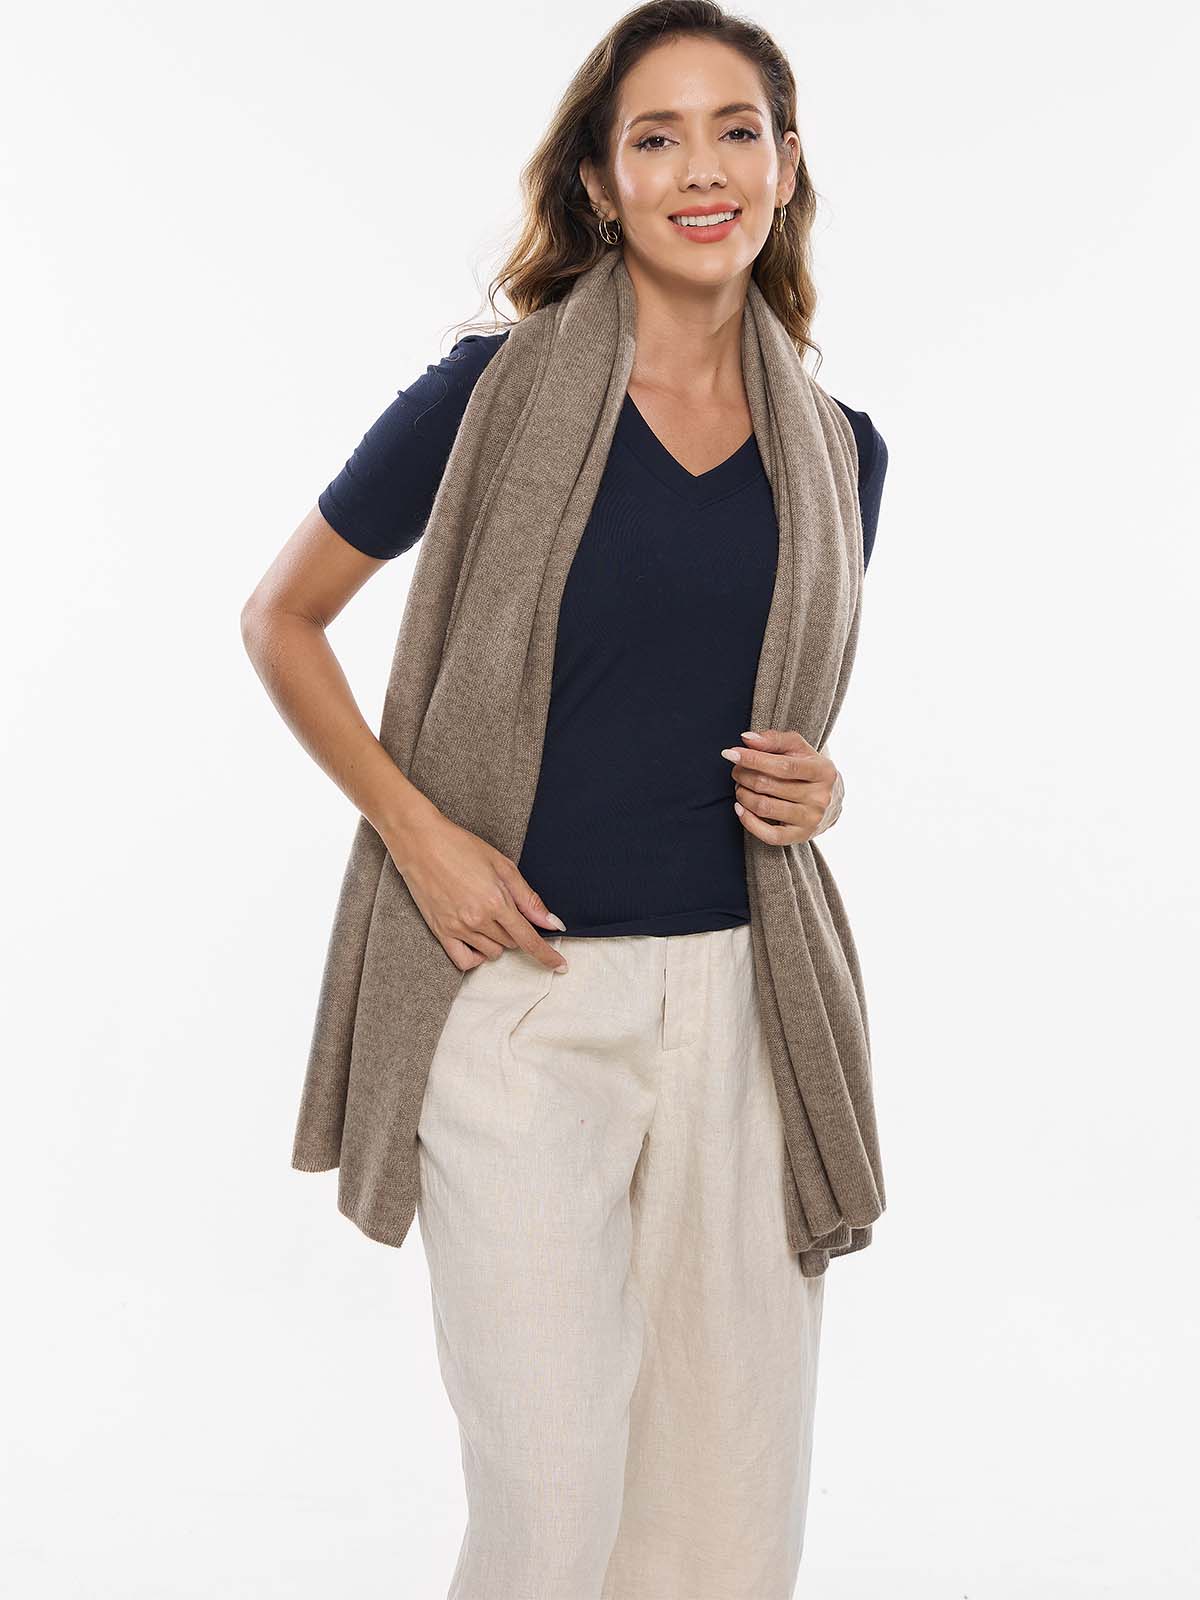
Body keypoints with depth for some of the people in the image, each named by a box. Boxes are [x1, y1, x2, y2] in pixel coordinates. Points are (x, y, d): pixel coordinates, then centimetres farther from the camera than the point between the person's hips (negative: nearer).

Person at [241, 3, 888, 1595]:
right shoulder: (499, 390, -3)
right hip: (525, 998, -3)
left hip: (742, 996, 4)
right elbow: (281, 617, 4)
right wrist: (418, 835, -7)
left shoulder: (839, 450, 8)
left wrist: (813, 789, 0)